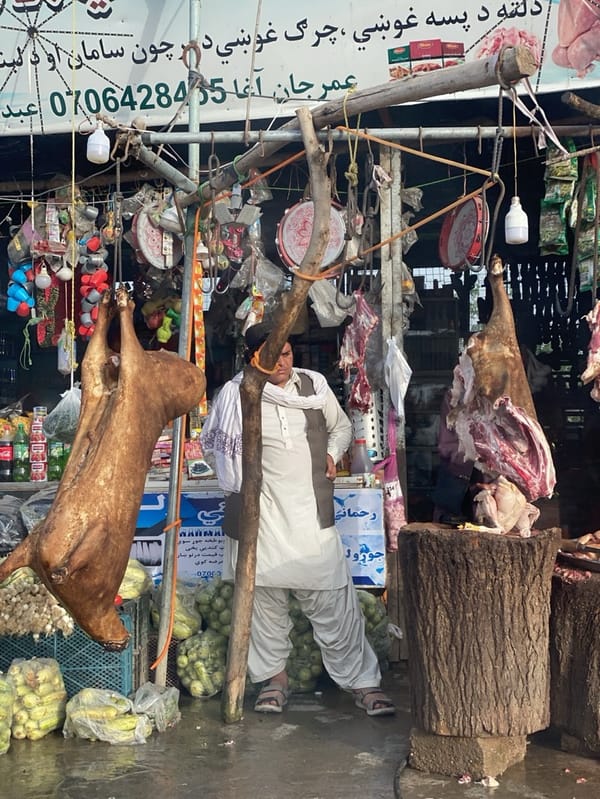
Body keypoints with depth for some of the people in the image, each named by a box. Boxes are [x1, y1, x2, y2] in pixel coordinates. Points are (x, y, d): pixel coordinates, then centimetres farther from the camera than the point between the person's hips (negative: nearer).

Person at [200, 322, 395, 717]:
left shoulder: (314, 384, 6)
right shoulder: (236, 394, 0)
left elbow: (342, 426, 20)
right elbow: (217, 442, 13)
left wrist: (333, 453, 2)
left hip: (312, 514, 1)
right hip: (261, 515, -1)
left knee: (334, 601, 2)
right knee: (265, 598, 7)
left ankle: (362, 680, 12)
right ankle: (274, 676, 25)